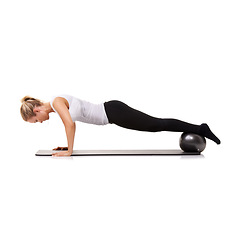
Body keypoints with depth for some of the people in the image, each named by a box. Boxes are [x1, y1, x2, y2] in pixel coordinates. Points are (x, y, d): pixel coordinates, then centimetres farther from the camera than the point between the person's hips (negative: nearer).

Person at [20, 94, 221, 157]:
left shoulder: (57, 101, -14)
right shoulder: (56, 106, 14)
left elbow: (70, 122, -23)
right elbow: (71, 123, 27)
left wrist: (69, 151, -15)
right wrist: (68, 146, 24)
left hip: (113, 112, -8)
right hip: (110, 112, 8)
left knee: (158, 125, -4)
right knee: (156, 124, 12)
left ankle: (200, 129, 4)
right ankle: (199, 129, 19)